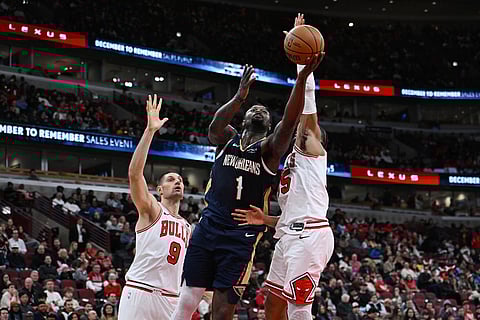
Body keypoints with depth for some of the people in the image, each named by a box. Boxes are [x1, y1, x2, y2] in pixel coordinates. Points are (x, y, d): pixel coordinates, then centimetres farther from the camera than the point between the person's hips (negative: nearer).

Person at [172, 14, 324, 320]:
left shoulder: (270, 149, 3)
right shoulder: (227, 139, 10)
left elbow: (289, 122, -16)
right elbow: (214, 126, -14)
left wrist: (303, 77, -29)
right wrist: (240, 97, -30)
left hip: (242, 237, -2)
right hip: (208, 228, 2)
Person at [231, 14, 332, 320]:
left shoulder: (312, 147, 4)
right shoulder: (293, 160, 28)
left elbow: (307, 101, -7)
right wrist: (265, 220, 10)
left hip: (309, 235, -10)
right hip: (290, 235, 10)